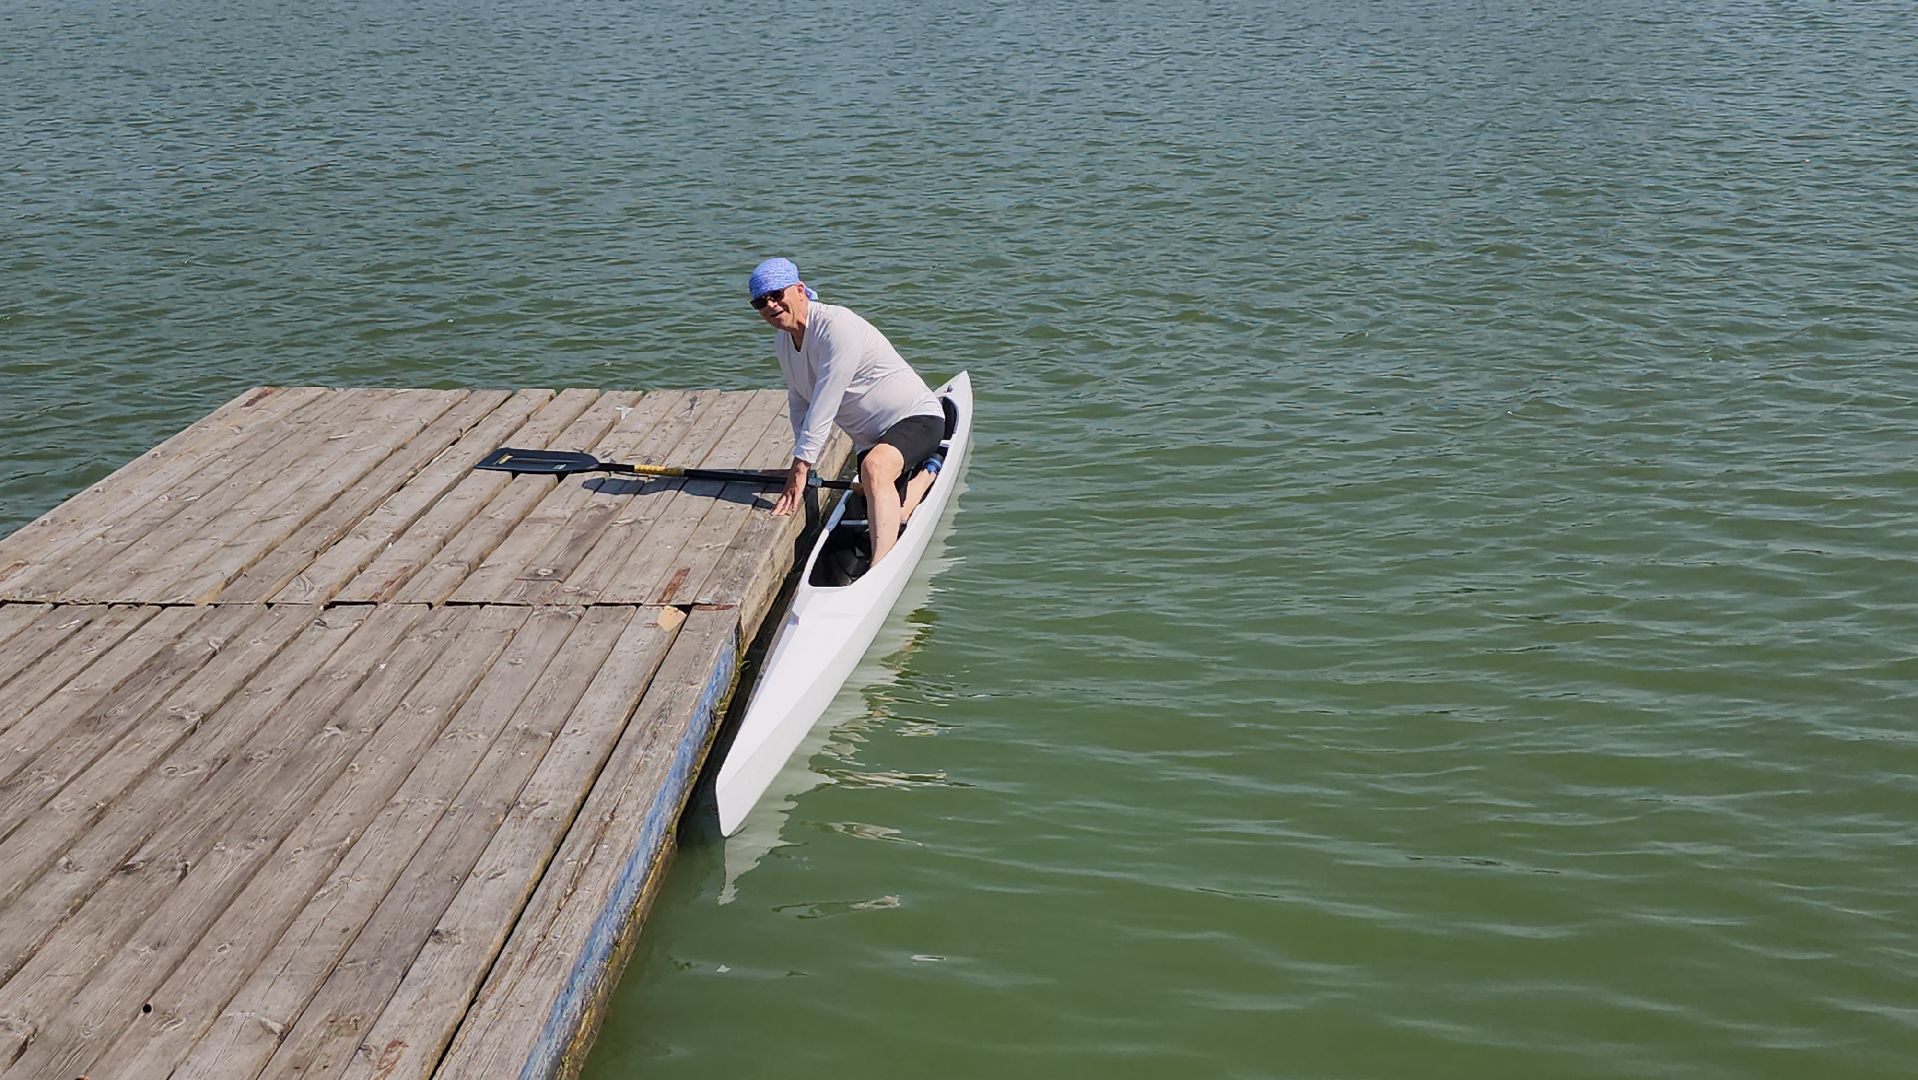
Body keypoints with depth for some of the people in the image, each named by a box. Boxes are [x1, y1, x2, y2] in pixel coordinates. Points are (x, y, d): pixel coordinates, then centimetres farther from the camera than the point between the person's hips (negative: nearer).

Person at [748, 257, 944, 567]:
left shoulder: (837, 327, -24)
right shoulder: (783, 343, 4)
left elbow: (824, 406, -27)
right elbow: (799, 403, 12)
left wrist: (801, 465, -26)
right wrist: (802, 464, -1)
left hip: (915, 417, -9)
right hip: (870, 437, 9)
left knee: (875, 467, -38)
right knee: (884, 520, 6)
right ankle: (926, 472, 37)